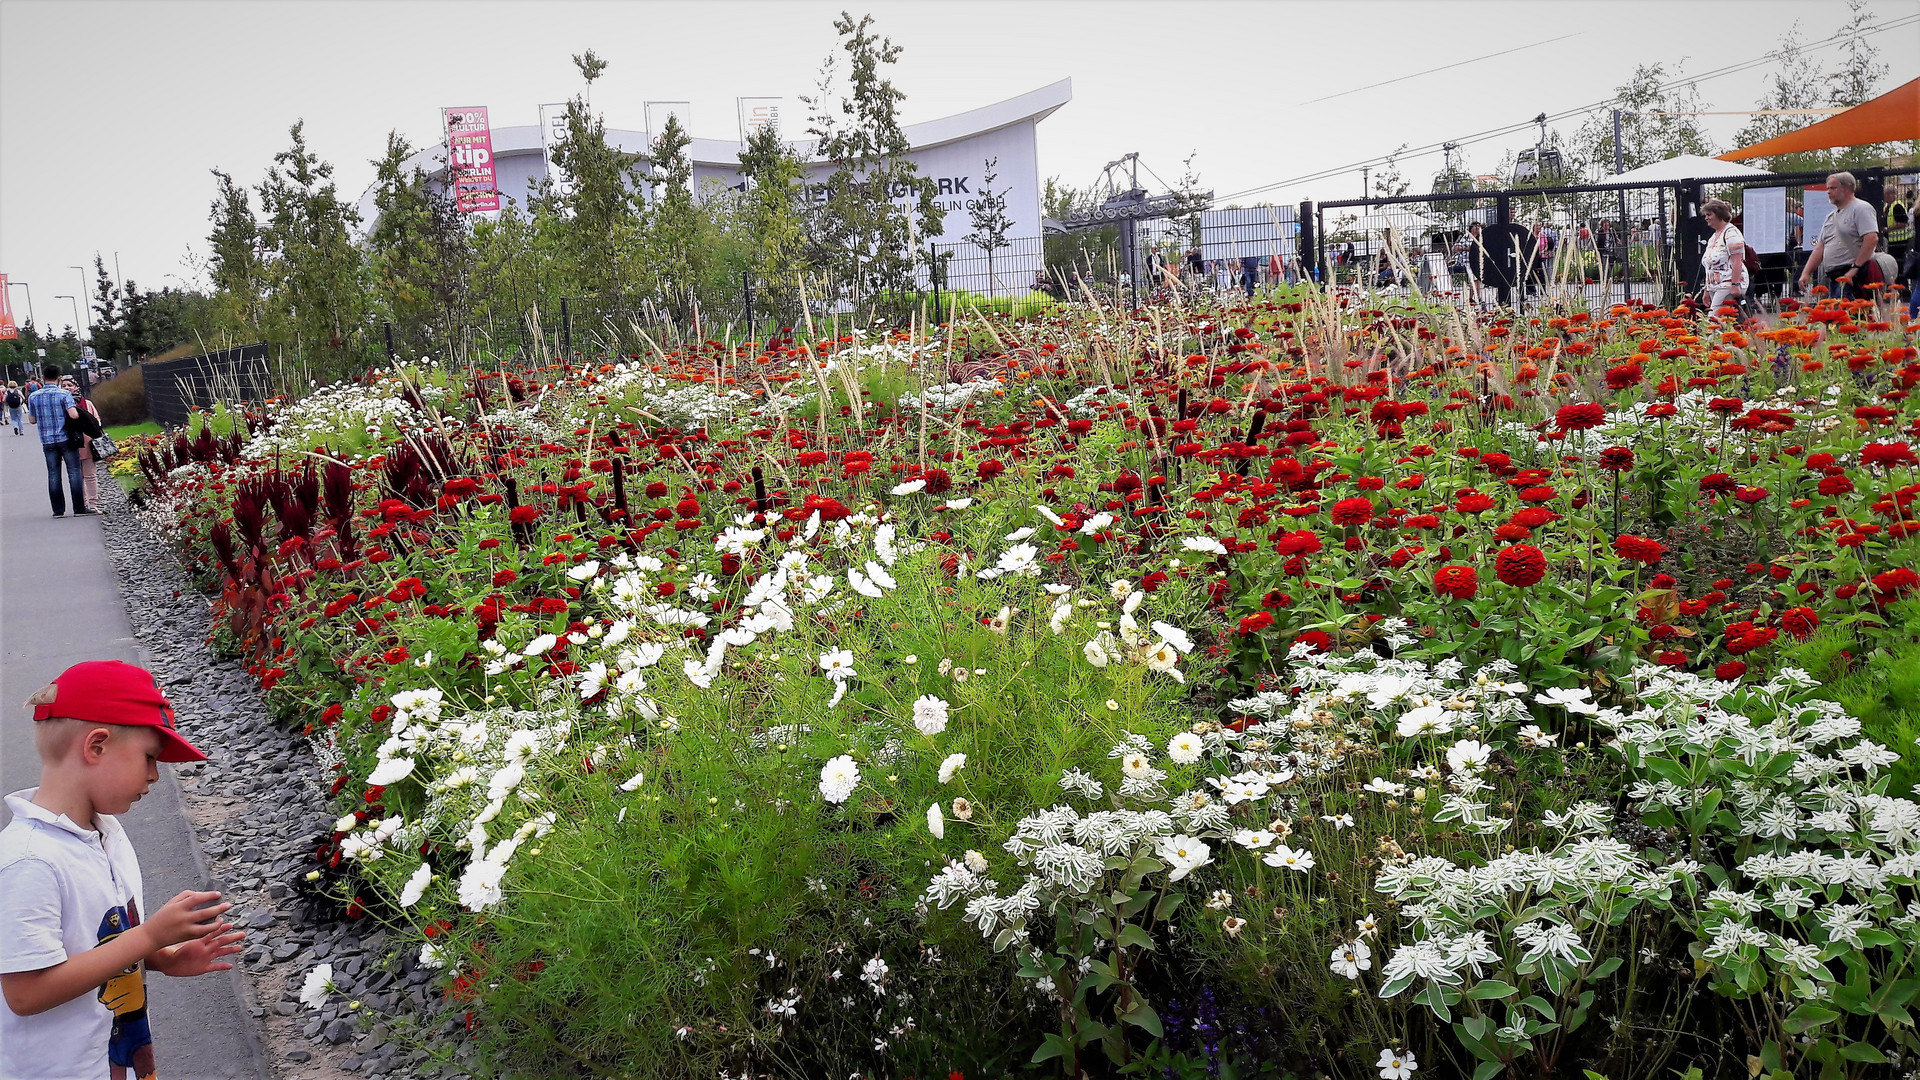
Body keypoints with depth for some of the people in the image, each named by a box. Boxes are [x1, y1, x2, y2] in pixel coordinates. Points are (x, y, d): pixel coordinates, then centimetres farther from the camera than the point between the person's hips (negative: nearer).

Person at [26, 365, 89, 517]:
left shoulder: (33, 397, 3)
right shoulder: (64, 394, -9)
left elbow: (32, 420, 11)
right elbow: (74, 415, -20)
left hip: (47, 441, 3)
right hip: (66, 438, -3)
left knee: (53, 474, 8)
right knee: (74, 472, 2)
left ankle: (58, 510, 7)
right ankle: (79, 508, 2)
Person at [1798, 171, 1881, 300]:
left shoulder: (1861, 209, -4)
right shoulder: (1831, 216, 23)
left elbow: (1872, 239, -15)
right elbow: (1820, 247, 21)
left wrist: (1855, 269, -18)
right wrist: (1806, 273, 10)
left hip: (1850, 277, -8)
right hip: (1831, 278, 8)